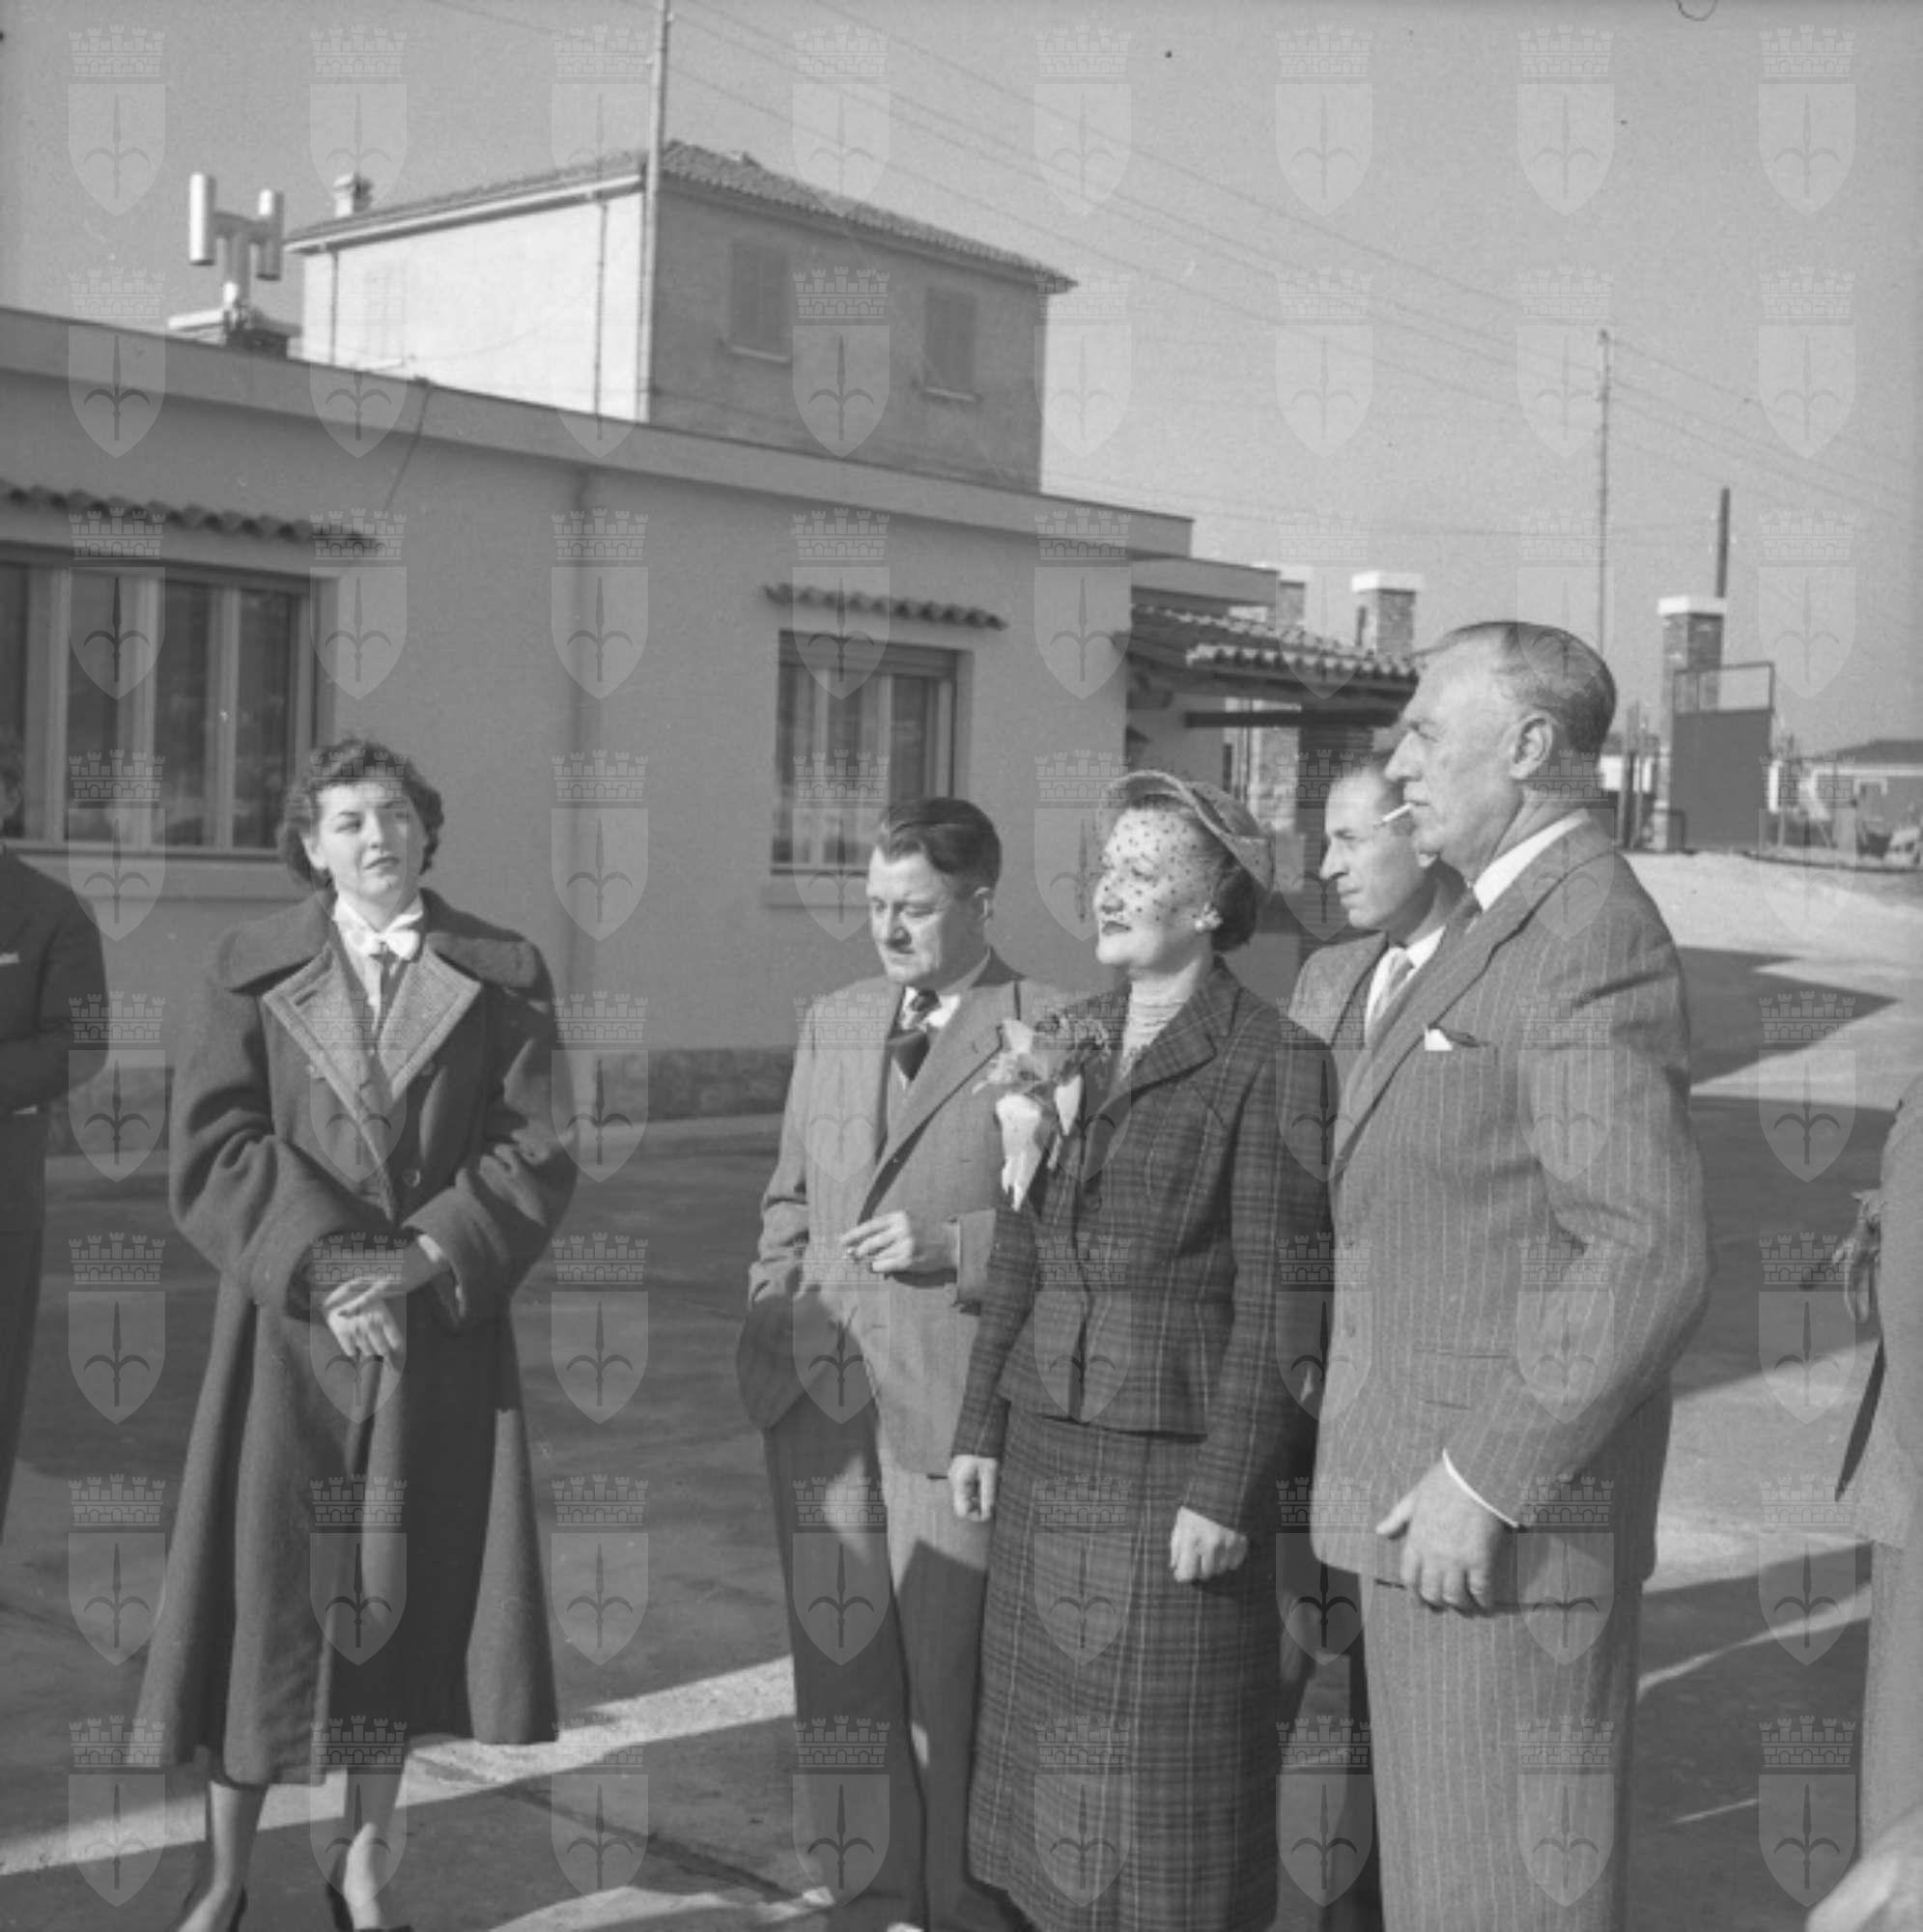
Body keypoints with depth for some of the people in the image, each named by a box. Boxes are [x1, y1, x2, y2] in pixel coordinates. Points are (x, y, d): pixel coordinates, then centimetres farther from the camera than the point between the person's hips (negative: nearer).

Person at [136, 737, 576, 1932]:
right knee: (264, 1596, 2)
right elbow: (212, 1150, -4)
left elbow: (535, 1156, -2)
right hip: (288, 1328, -1)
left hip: (443, 1331, 1)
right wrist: (326, 1264, -16)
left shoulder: (503, 975, 4)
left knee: (406, 1604, 8)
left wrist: (422, 1260, -16)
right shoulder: (252, 970, 4)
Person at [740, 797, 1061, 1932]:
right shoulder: (833, 1026, 14)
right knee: (840, 1670, 12)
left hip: (959, 1407, -5)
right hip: (821, 1401, 6)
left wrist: (955, 1248, -18)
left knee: (952, 1686, 2)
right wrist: (767, 1335, 9)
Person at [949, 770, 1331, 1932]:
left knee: (1170, 1769, 3)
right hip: (1051, 1444, 6)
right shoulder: (1072, 1040, 8)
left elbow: (1279, 1299, -13)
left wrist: (1224, 1493, -16)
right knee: (1060, 1743, 13)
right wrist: (983, 1427, 10)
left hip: (1180, 1447, -6)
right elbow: (1022, 1250, 12)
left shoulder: (1272, 1060, -11)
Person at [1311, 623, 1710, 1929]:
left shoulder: (1592, 936, -17)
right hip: (1437, 1491, 10)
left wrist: (1482, 1482, -22)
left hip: (1507, 1518, -10)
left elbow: (1653, 1255, -25)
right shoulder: (1507, 934, 16)